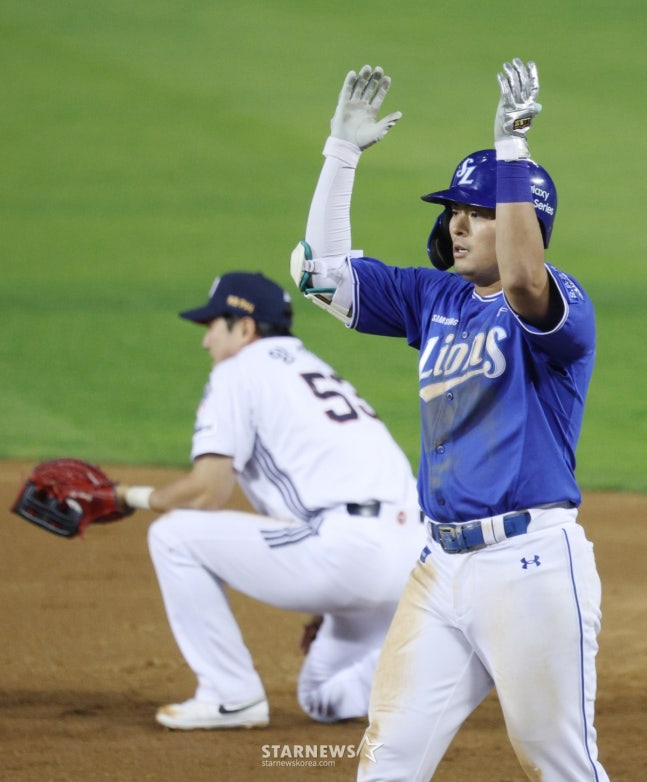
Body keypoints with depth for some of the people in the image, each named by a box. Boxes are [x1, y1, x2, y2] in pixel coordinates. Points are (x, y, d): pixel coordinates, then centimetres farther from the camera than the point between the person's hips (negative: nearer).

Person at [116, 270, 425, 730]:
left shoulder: (239, 370, 4)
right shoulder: (316, 371, 30)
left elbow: (207, 492, -5)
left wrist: (132, 498, 13)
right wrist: (328, 609, 32)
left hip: (347, 549, -9)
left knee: (175, 534, 2)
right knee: (327, 700, 25)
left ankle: (231, 695, 3)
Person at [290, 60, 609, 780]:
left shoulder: (560, 304, -7)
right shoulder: (435, 298, 15)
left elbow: (522, 281, -31)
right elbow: (324, 269, 16)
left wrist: (511, 146, -28)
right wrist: (343, 151, 8)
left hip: (532, 565, -7)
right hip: (442, 564, 7)